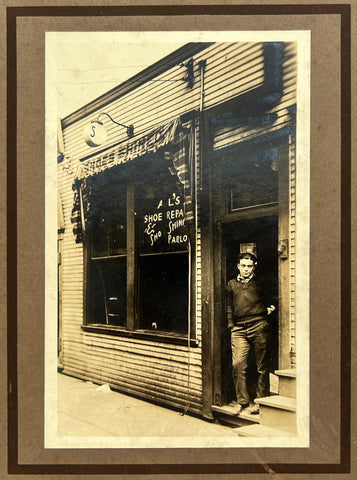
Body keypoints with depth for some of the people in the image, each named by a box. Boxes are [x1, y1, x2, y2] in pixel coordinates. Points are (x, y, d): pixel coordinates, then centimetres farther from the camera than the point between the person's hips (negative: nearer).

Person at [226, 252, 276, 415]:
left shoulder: (259, 283, 11)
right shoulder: (232, 284, 19)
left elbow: (270, 302, 19)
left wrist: (269, 309, -1)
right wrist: (231, 327, 13)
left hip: (258, 326, -2)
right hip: (239, 329, 2)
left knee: (262, 366, 1)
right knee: (238, 364, -7)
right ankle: (241, 401, 6)